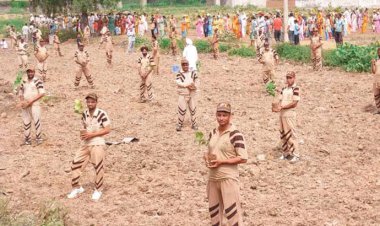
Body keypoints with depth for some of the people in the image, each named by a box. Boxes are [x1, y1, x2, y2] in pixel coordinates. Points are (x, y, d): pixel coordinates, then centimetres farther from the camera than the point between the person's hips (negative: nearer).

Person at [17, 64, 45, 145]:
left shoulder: (37, 81, -6)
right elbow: (20, 93, 20)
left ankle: (39, 138, 3)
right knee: (26, 122, 7)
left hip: (34, 105, -5)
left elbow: (42, 93, -15)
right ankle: (27, 140, 15)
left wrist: (31, 101, -16)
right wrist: (22, 101, 0)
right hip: (25, 106, 5)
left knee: (36, 121, -9)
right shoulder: (24, 82, 12)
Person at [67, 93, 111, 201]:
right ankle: (76, 187, 22)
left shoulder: (102, 114, -13)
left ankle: (98, 190, 21)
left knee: (98, 167, 2)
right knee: (75, 164, 5)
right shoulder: (84, 114, 6)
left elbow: (107, 130, -13)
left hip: (97, 144, -6)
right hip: (85, 144, 6)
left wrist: (92, 134, -17)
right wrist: (83, 133, -2)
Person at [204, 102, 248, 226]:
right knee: (213, 208, 18)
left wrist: (221, 161, -20)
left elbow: (243, 158, -16)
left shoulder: (235, 134, -14)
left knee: (231, 210, -8)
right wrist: (206, 157, -2)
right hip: (212, 177, 7)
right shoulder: (213, 133, 8)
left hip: (228, 178, -7)